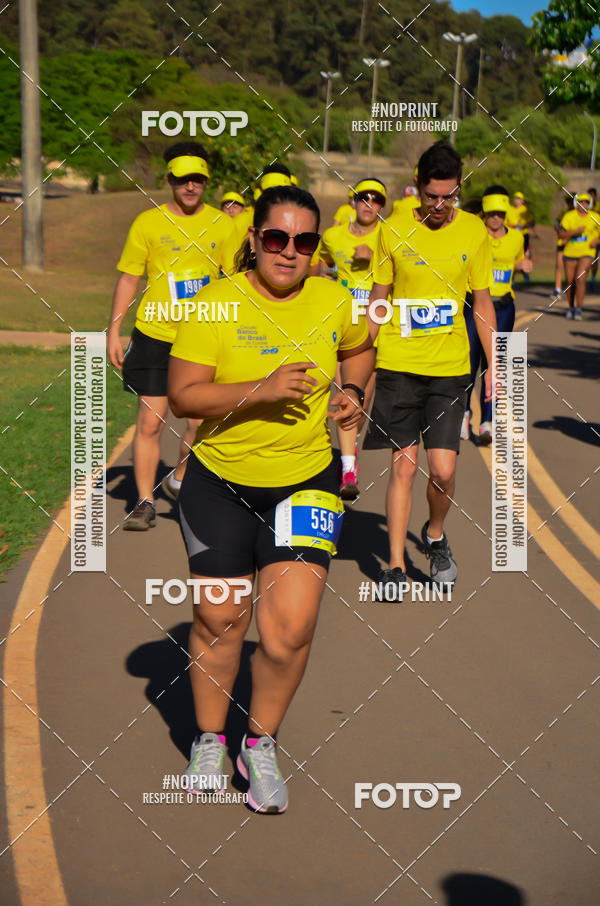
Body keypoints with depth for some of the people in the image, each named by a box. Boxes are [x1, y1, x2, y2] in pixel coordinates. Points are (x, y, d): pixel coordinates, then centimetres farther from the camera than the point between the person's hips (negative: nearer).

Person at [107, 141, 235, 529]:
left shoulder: (222, 224, 3)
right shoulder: (148, 222, -1)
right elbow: (129, 279, 3)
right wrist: (114, 331, -1)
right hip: (154, 337, -2)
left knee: (201, 422, 7)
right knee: (150, 421, -3)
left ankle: (178, 479, 34)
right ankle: (145, 502, 7)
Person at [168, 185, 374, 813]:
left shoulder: (333, 302, -1)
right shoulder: (216, 302, -11)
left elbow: (358, 348, 22)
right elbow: (182, 396, -15)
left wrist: (353, 392, 2)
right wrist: (261, 390, -26)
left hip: (306, 483, 2)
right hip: (219, 482, -1)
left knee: (291, 628, -8)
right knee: (219, 621, 9)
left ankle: (260, 746, 17)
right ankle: (209, 740, 33)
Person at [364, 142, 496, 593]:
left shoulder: (475, 231, 2)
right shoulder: (393, 230, 0)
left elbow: (483, 303, 9)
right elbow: (377, 299, 8)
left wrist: (494, 366, 6)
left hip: (450, 369, 1)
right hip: (398, 365, 0)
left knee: (443, 470, -4)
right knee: (403, 465, 0)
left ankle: (435, 536, 27)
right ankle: (397, 565, 11)